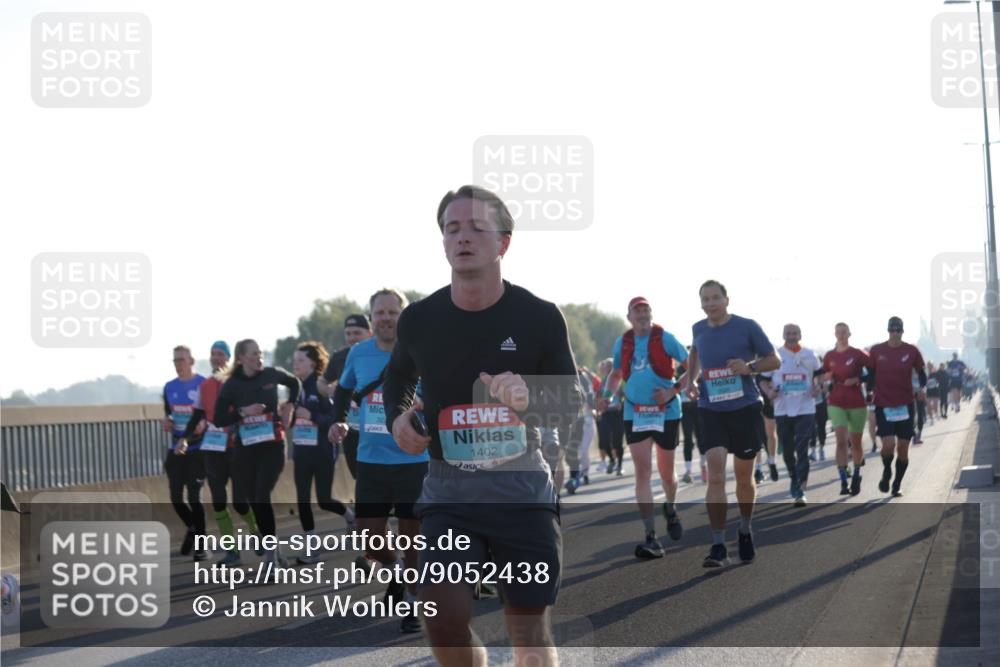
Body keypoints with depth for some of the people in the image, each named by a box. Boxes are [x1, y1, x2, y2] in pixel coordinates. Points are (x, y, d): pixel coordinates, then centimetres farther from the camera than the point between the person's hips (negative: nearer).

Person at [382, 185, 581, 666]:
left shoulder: (539, 318, -7)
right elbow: (398, 374, 22)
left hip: (521, 487, -1)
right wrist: (397, 415, 1)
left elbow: (572, 404, -1)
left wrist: (530, 398, -22)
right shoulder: (419, 319, -1)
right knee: (444, 616, -18)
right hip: (448, 488, 1)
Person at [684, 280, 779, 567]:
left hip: (745, 407, -1)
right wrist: (691, 379, 9)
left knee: (744, 477, 10)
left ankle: (745, 530, 36)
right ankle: (718, 546, -14)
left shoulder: (747, 327, -5)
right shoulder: (698, 330, 6)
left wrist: (749, 366, -18)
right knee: (715, 475, -13)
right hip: (711, 410, 1)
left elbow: (774, 360, 1)